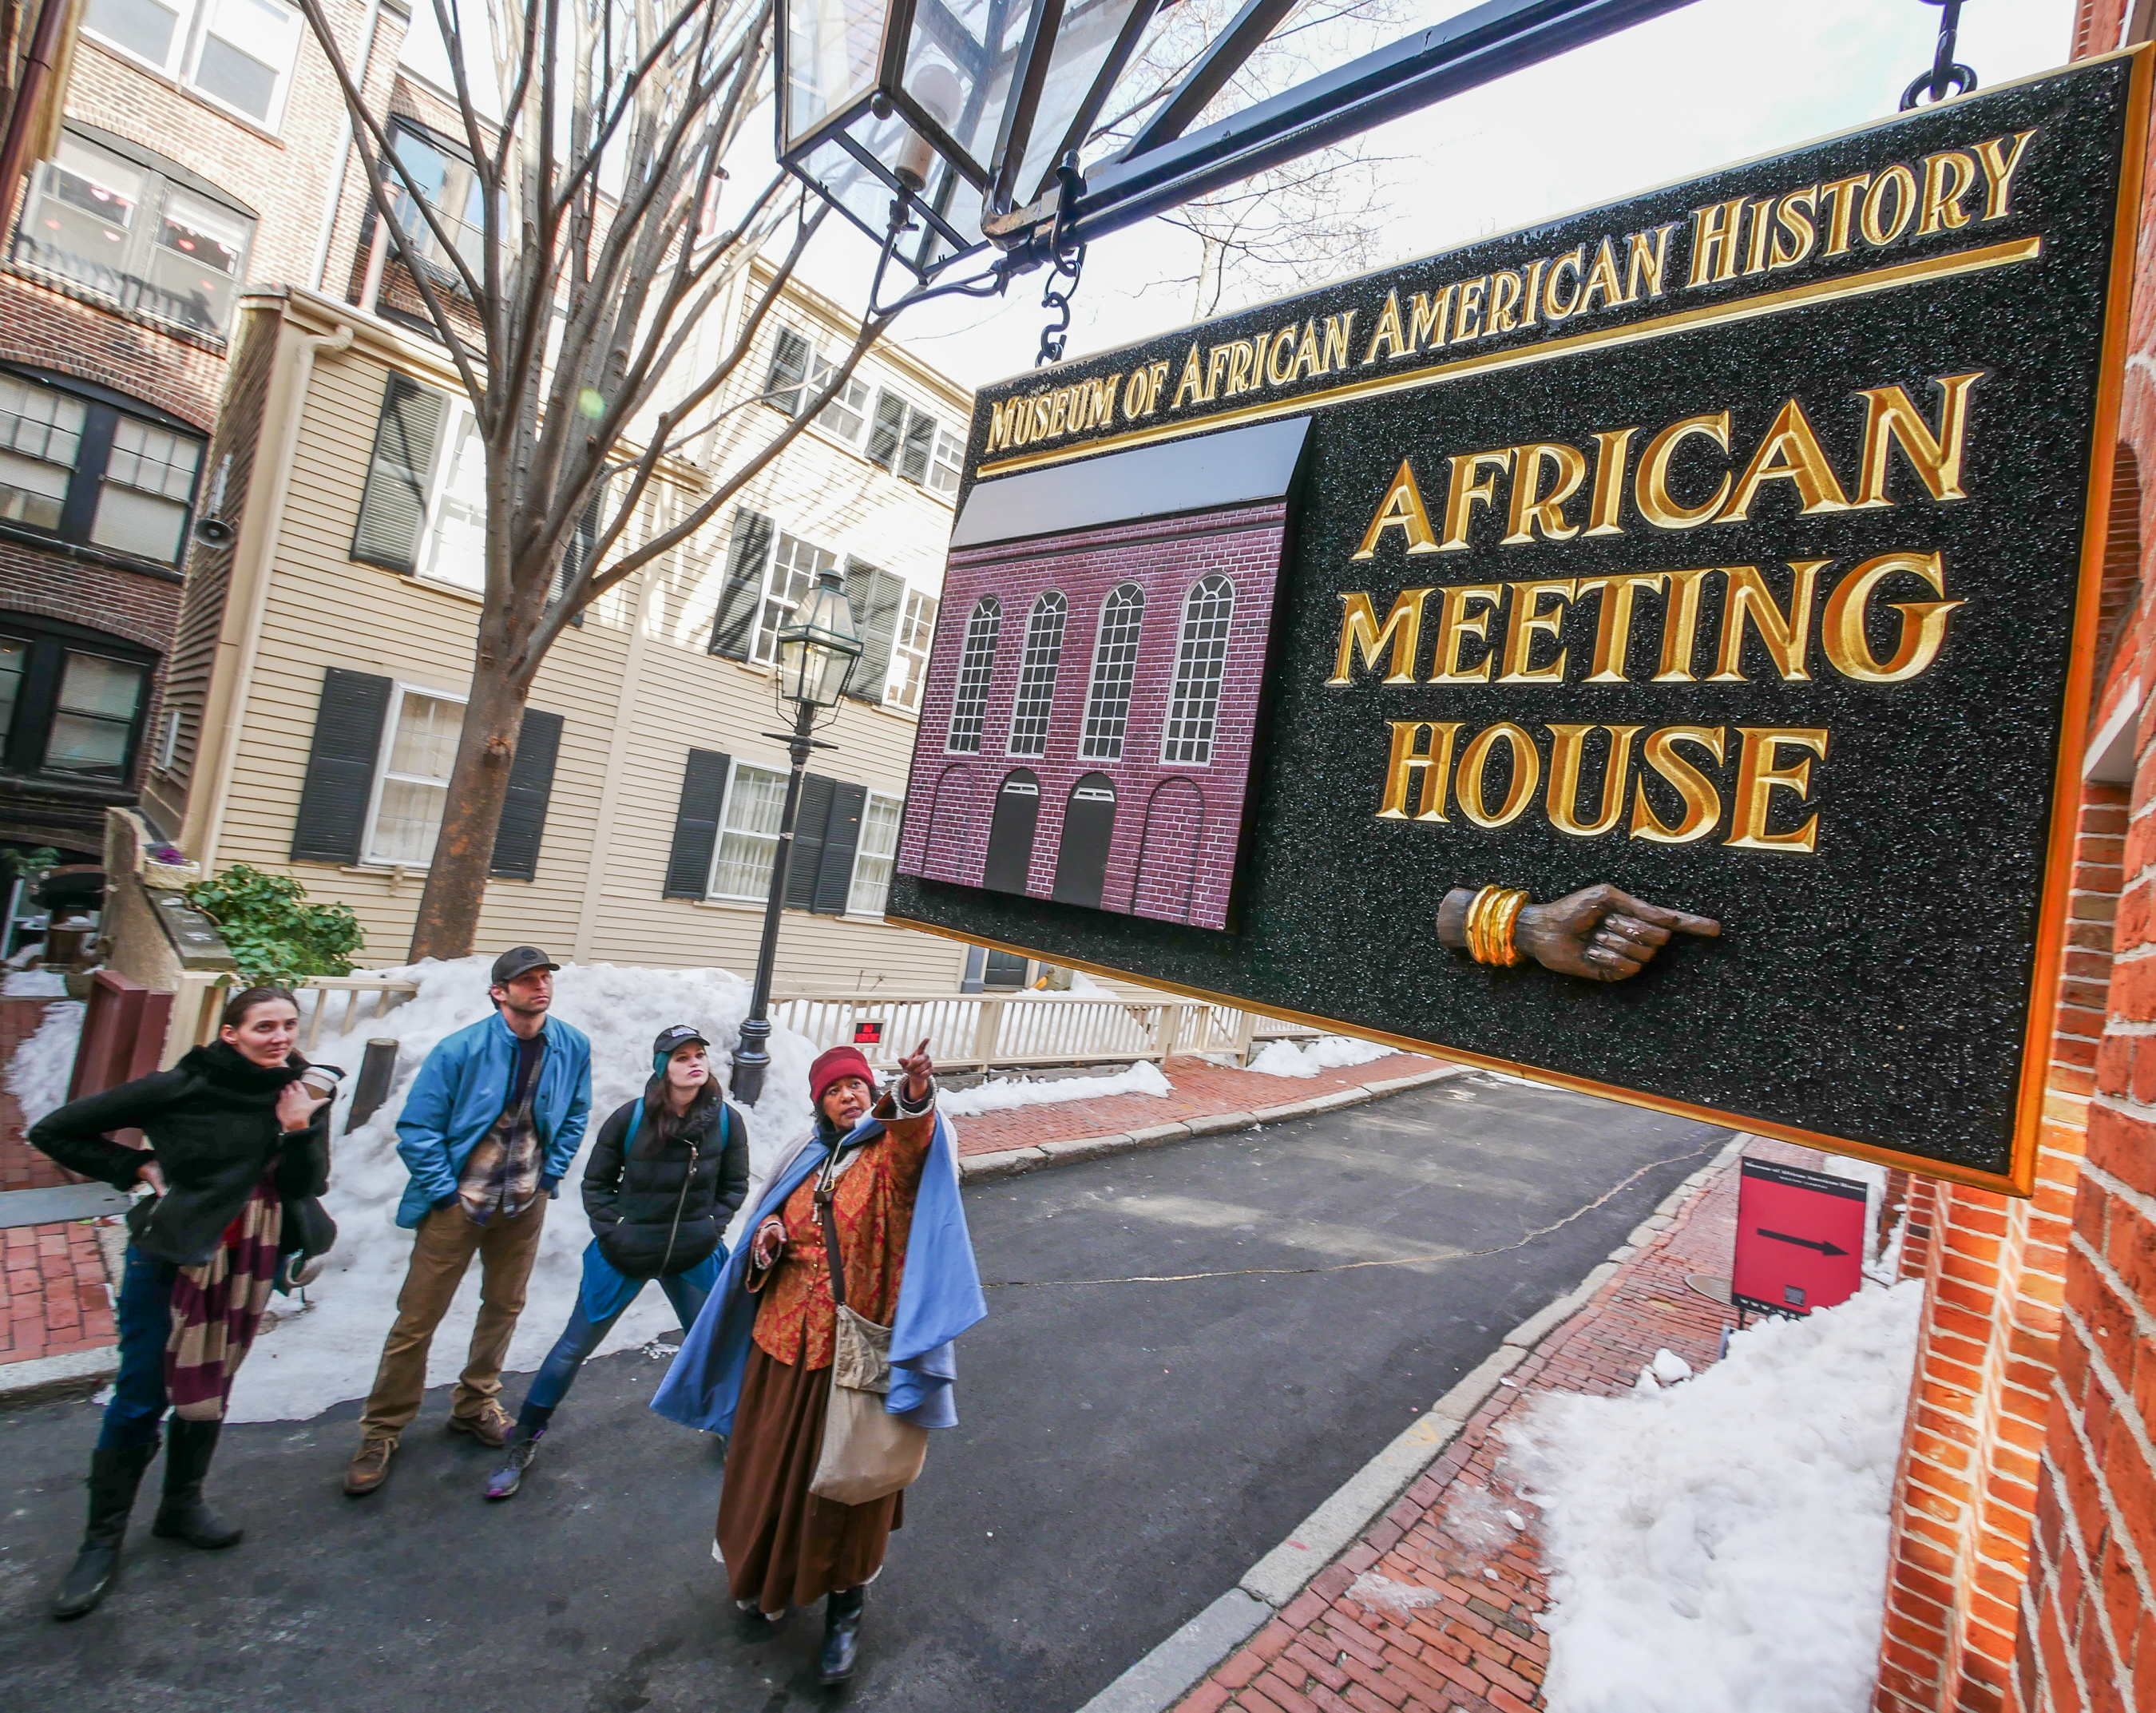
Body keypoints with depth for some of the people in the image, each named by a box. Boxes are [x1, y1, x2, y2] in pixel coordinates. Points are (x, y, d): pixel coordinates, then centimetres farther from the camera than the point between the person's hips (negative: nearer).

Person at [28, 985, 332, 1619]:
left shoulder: (301, 1100, -6)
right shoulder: (181, 1088, -18)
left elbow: (307, 1187, -10)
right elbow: (55, 1131, -8)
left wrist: (299, 1133, -25)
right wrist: (138, 1168, -13)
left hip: (245, 1263, 4)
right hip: (170, 1255, -4)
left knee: (209, 1388, 17)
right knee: (141, 1396, 3)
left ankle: (182, 1505, 36)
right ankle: (102, 1541, 22)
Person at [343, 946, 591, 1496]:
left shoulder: (572, 1048, -7)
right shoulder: (460, 1050, -18)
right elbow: (417, 1126, -12)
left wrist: (551, 1177, 2)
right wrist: (444, 1190, -13)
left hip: (525, 1203, 4)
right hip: (459, 1202, -4)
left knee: (504, 1306, 17)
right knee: (418, 1317, 4)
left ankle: (474, 1405, 36)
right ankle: (382, 1430, 22)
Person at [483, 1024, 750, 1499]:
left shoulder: (726, 1120, -9)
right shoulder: (631, 1116, -13)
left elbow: (734, 1185, 5)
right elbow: (596, 1182, 1)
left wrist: (711, 1228, -4)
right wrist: (611, 1232, -7)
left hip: (694, 1258, 1)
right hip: (624, 1254, -1)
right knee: (574, 1347, 8)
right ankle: (523, 1444, 30)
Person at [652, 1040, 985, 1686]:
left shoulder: (894, 1149, -11)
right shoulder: (808, 1160, 7)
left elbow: (912, 1138, -37)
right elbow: (772, 1230, 19)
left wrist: (915, 1095, -60)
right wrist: (765, 1241, -6)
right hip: (786, 1340, 5)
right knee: (771, 1465, 20)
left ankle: (845, 1606, 31)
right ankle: (768, 1572, 47)